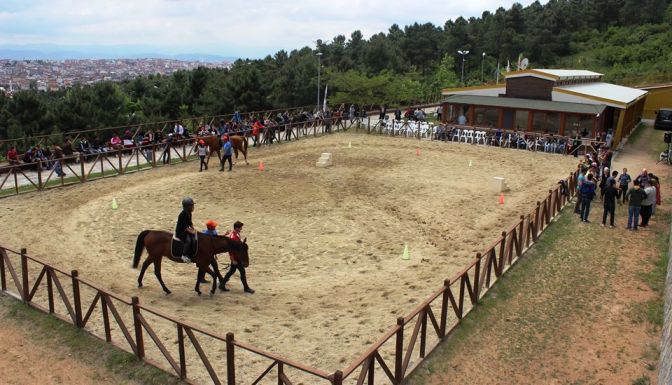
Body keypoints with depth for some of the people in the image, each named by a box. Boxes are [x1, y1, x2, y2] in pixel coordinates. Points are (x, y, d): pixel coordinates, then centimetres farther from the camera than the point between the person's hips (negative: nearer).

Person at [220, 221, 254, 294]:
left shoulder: (237, 234, 4)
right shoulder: (233, 237, -25)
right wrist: (233, 260, -21)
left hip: (238, 256, 10)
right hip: (235, 257, -10)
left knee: (232, 271, 18)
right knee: (242, 271, -1)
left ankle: (222, 285, 27)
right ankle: (246, 288, 11)